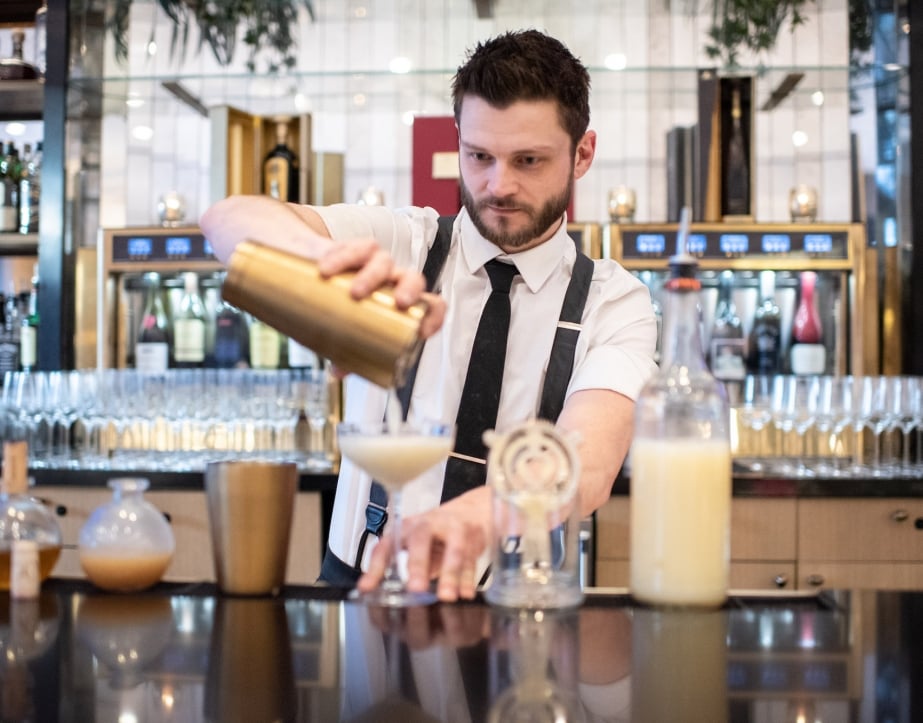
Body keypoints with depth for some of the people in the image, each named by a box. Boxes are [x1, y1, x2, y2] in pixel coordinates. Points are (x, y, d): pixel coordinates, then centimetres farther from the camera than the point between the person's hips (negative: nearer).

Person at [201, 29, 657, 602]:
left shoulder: (615, 303, -3)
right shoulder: (399, 244, 0)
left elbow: (589, 464, -22)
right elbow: (229, 220, -16)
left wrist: (471, 517, -43)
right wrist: (328, 253, -38)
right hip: (357, 583, 0)